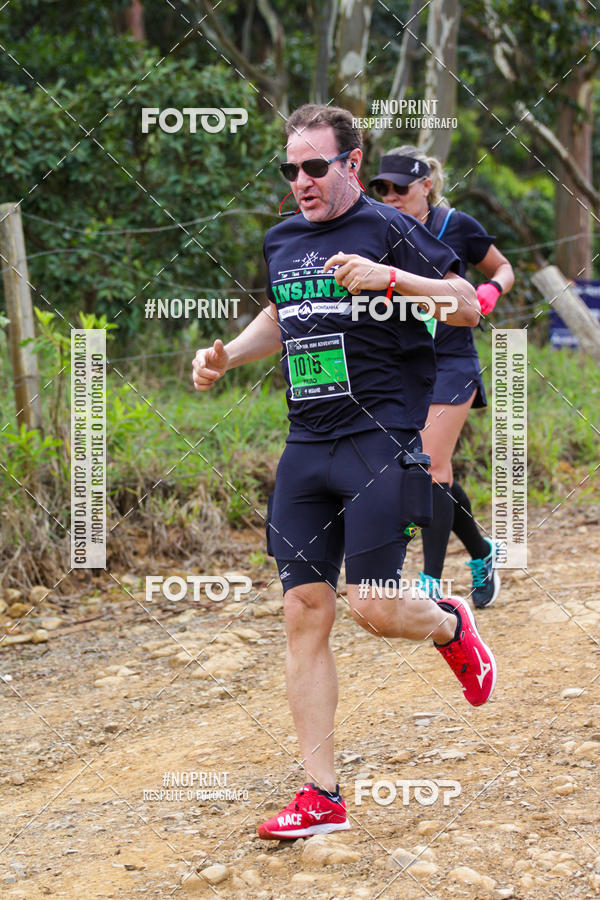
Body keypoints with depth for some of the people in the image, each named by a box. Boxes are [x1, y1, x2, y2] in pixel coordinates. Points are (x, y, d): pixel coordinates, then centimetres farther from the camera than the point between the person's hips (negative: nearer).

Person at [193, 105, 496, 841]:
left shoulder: (387, 230, -5)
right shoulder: (281, 241, 14)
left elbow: (467, 306, -9)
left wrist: (388, 278, -21)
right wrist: (228, 354, 17)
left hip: (381, 442, -6)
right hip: (307, 446, 6)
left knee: (372, 607, -13)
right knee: (304, 614, -1)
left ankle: (451, 626, 26)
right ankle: (321, 796, 4)